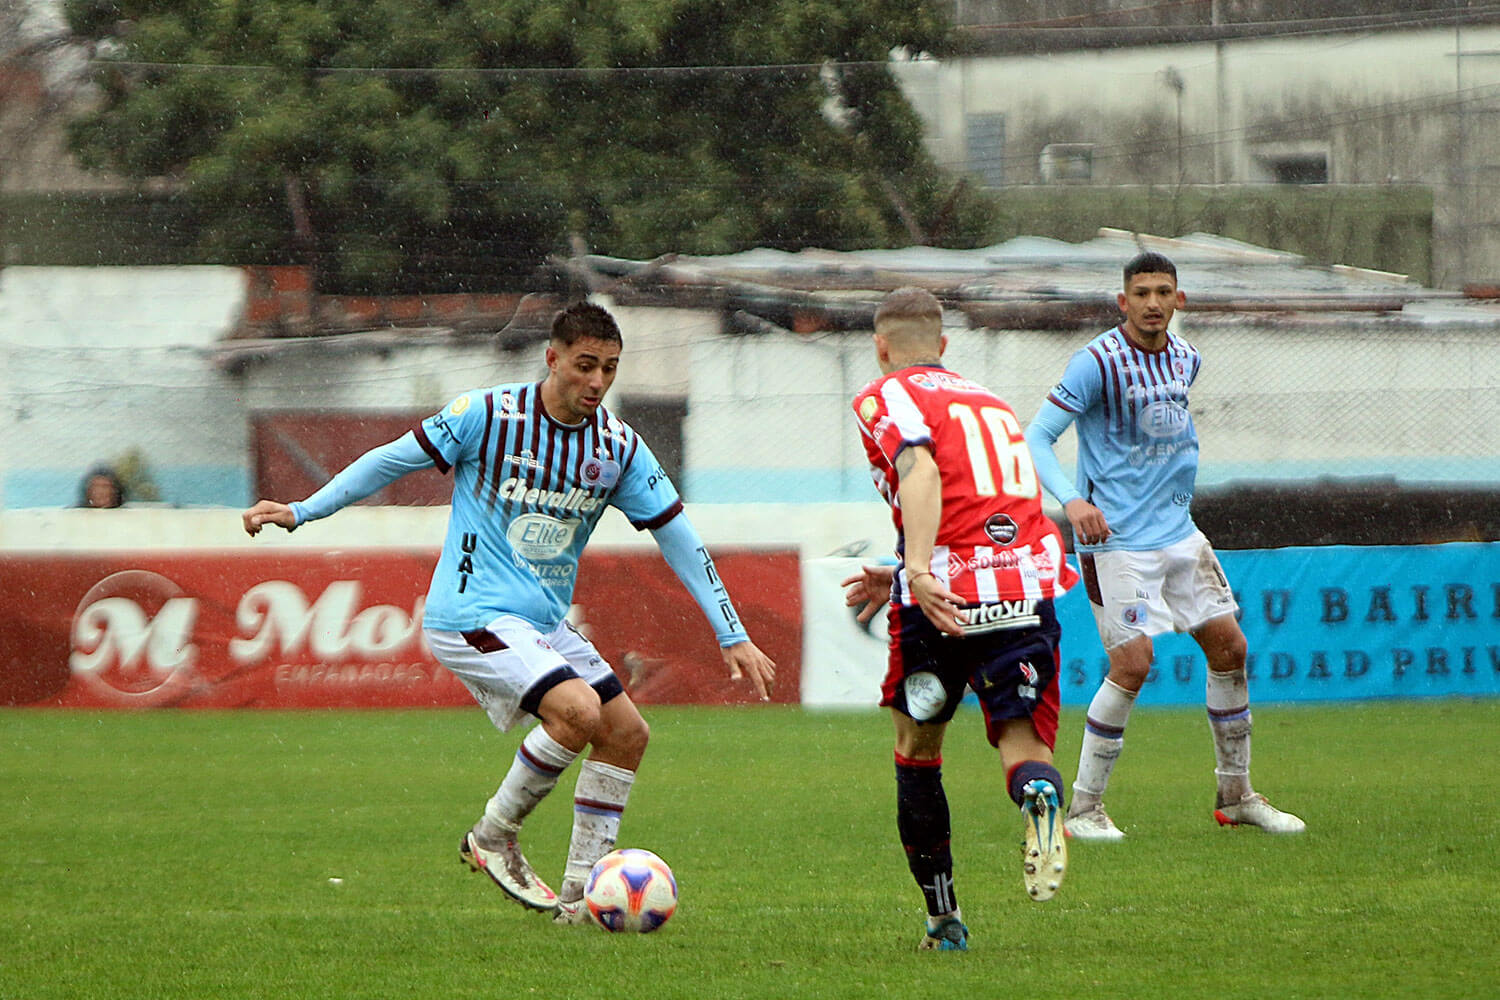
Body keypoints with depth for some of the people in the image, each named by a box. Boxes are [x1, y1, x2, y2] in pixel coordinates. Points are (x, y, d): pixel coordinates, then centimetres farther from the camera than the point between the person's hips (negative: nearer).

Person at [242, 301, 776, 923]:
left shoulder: (619, 447, 1)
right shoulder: (487, 415, -12)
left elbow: (677, 538, 6)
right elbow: (393, 459, -1)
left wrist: (733, 637, 5)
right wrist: (300, 512, 1)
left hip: (546, 624, 7)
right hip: (472, 615, -7)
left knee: (626, 734, -1)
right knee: (578, 710, -26)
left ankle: (579, 894, 8)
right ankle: (493, 837, -6)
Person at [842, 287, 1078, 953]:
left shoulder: (885, 398, 6)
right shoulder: (990, 401, 27)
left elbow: (922, 469, -15)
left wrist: (918, 570, -27)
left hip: (946, 597, -4)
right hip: (1028, 588, 4)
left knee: (917, 743, 17)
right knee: (1022, 741, 1)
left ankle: (943, 918, 18)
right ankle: (1039, 796, -37)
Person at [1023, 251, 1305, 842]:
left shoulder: (1185, 359, 8)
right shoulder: (1097, 361, -14)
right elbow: (1037, 437, -16)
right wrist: (1071, 500, -31)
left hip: (1177, 530, 7)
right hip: (1116, 538, -7)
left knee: (1229, 645, 7)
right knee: (1132, 663, -15)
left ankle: (1235, 795, 20)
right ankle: (1083, 808, -2)